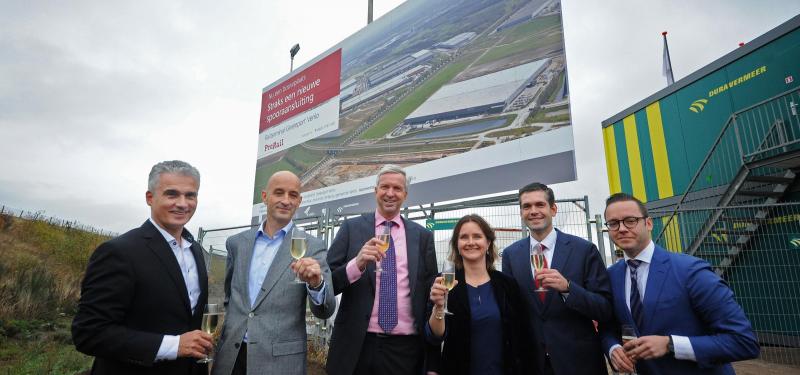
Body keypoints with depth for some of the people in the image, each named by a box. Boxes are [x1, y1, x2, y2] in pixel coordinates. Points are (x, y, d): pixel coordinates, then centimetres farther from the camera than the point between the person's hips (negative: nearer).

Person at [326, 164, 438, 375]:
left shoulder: (422, 236, 4)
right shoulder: (351, 228, 0)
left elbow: (431, 290, 7)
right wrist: (357, 263, -22)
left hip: (405, 347, 1)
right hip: (356, 345, -1)